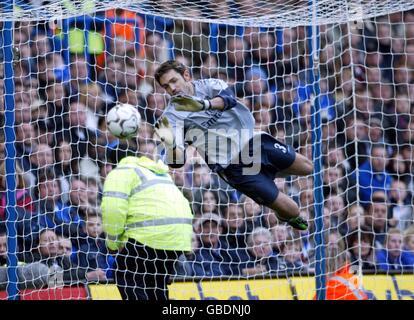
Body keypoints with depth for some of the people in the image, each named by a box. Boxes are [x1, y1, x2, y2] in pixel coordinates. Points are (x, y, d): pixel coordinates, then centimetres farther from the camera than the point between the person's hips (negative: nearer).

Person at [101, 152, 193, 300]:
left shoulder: (120, 173, 5)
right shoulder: (158, 173, 31)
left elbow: (113, 209, -10)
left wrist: (114, 242, 1)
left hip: (153, 234, -8)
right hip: (179, 235, 8)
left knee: (125, 276, 2)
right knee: (156, 281, 19)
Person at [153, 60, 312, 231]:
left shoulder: (210, 85, -2)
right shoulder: (172, 115, -9)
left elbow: (229, 98, -26)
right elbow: (177, 160, -19)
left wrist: (204, 104, -46)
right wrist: (170, 143, -43)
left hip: (252, 139, 3)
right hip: (232, 164, -3)